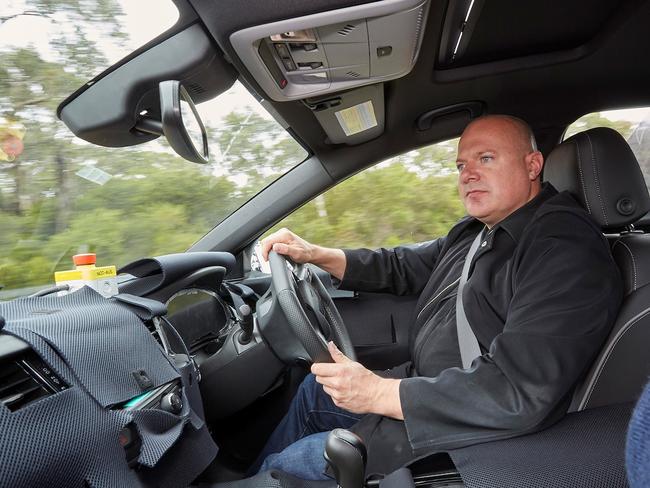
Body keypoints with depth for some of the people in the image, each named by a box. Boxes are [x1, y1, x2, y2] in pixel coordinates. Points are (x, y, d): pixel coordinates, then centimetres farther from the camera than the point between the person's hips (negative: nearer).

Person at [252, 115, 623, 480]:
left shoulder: (565, 247, -24)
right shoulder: (477, 232, 8)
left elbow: (517, 391, -33)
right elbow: (403, 266, 16)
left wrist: (380, 394, -30)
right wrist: (316, 254, 3)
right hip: (423, 389, 9)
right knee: (314, 390, 21)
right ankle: (249, 474, 42)